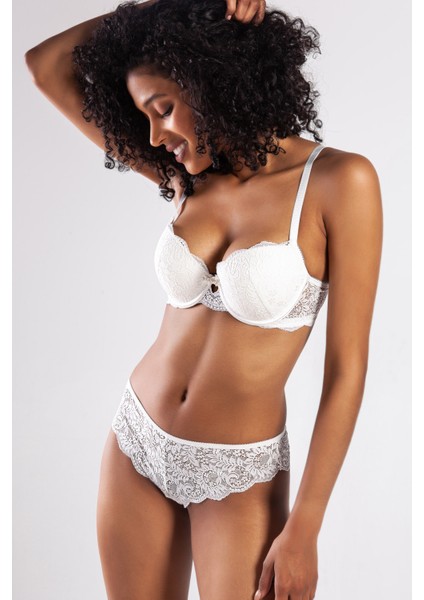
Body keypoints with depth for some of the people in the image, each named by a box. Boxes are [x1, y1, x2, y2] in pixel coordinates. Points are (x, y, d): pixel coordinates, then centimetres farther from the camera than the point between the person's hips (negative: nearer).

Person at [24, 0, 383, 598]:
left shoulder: (337, 180, -14)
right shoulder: (191, 178, 0)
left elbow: (346, 370, -13)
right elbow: (46, 65, 3)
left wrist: (303, 531, -13)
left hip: (240, 473, -4)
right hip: (138, 443, 5)